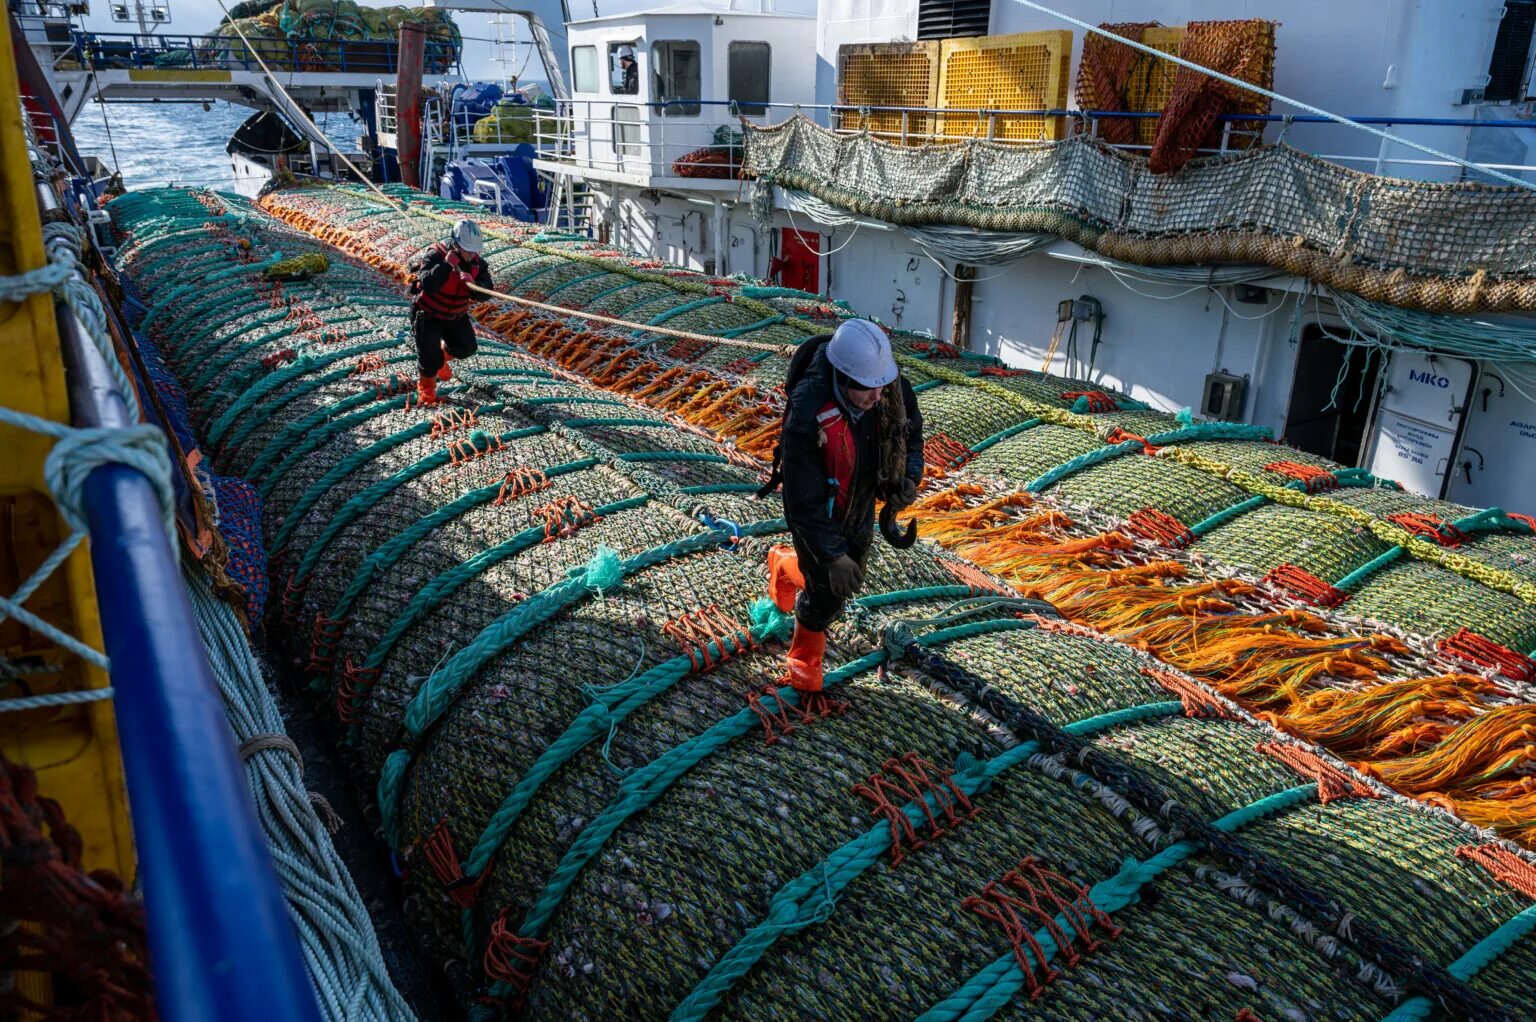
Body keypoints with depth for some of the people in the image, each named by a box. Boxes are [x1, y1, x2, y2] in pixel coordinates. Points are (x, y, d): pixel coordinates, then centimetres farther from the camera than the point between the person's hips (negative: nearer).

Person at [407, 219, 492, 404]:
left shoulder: (476, 262, -12)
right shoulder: (435, 256, -28)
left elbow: (486, 291, -18)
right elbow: (427, 285, -41)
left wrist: (473, 284, -38)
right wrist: (446, 265, -44)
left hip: (456, 316, 6)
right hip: (428, 314, -5)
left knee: (466, 348, 13)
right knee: (431, 358, -2)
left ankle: (441, 356, 43)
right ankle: (426, 386, 27)